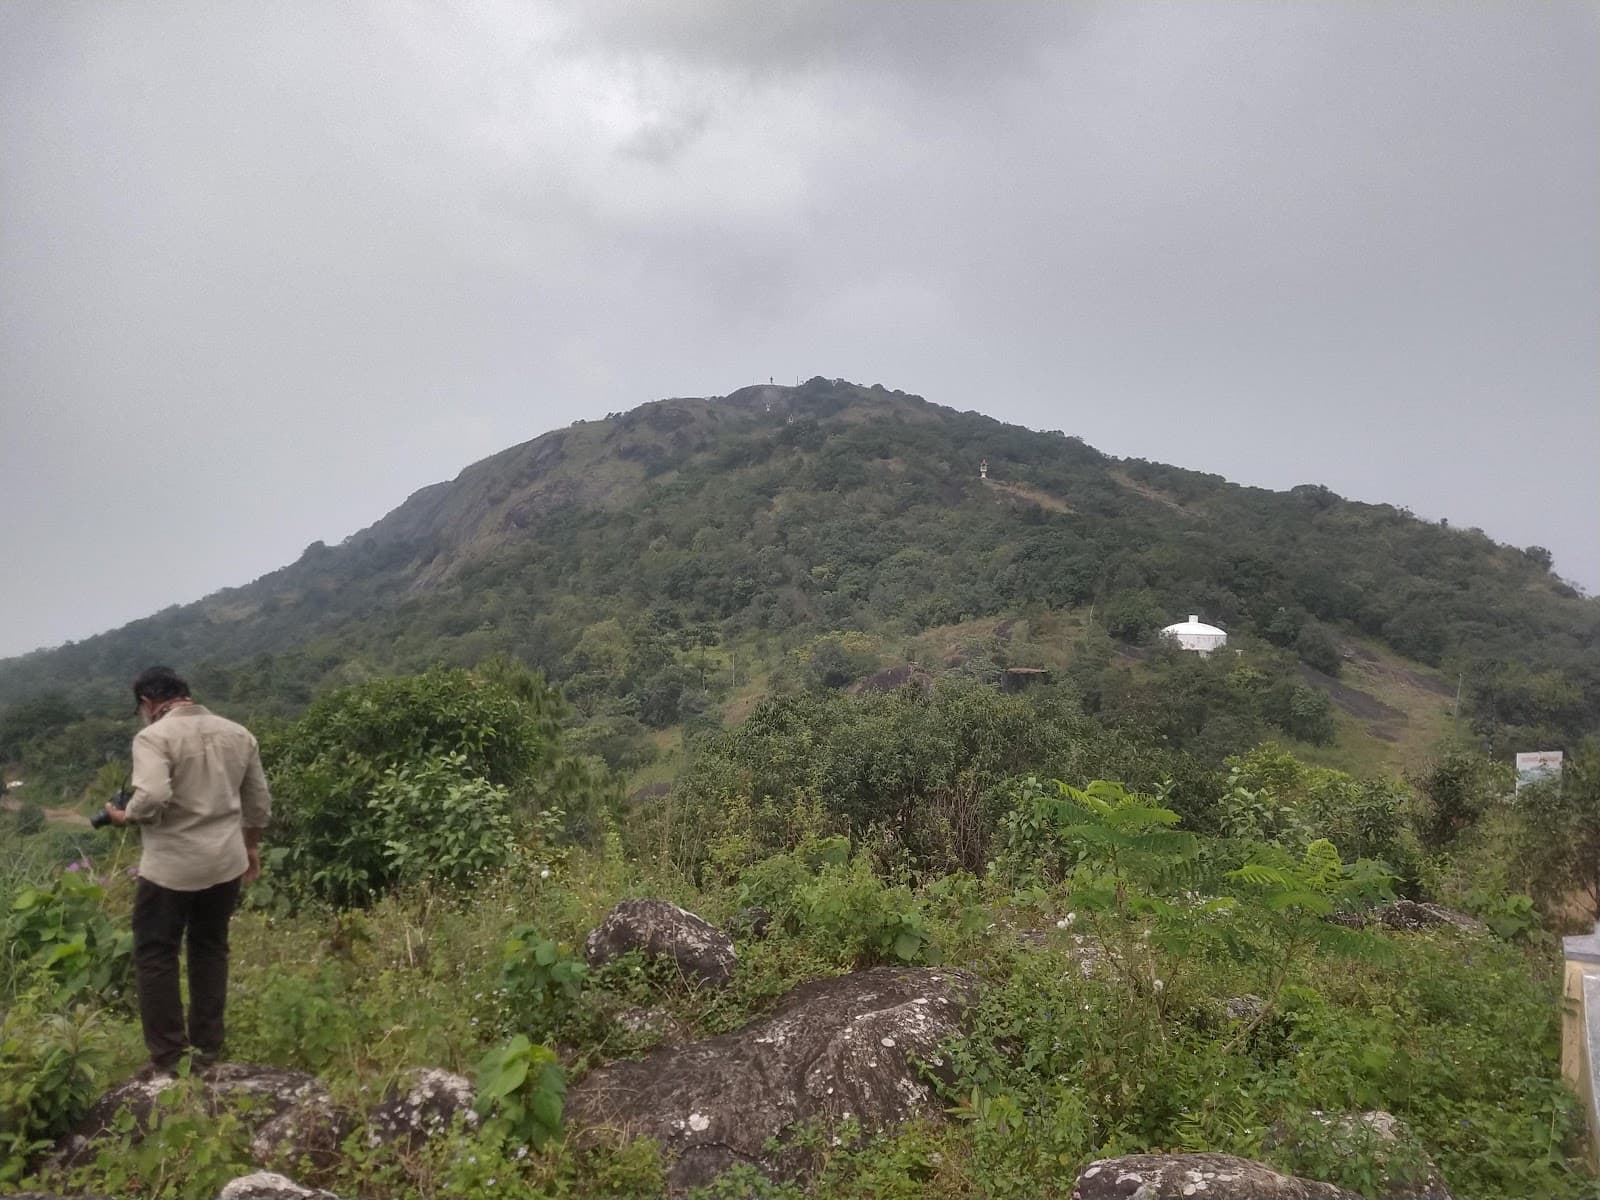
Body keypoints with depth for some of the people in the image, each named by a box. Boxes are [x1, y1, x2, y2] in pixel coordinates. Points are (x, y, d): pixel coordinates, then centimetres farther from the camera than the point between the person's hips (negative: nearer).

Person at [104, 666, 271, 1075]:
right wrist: (251, 846, 23)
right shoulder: (237, 734, 8)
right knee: (210, 950, 17)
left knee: (155, 956, 8)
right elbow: (259, 802, 11)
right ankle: (208, 1047, 23)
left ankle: (167, 1058, 11)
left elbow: (152, 799, -26)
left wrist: (124, 817, -5)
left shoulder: (154, 737, -11)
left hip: (171, 866, -5)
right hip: (226, 861, 6)